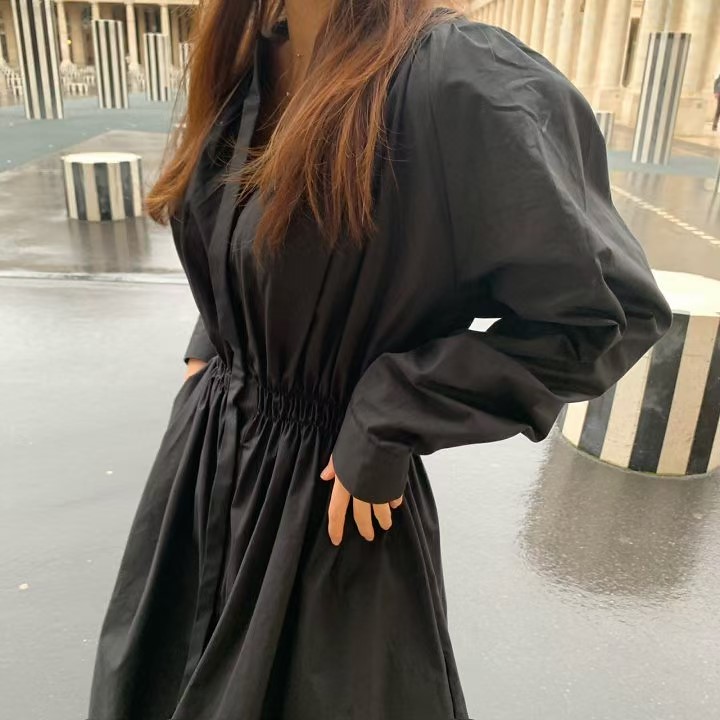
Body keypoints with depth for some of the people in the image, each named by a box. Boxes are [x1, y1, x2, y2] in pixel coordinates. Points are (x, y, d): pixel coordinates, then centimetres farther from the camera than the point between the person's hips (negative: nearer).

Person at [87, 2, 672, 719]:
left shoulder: (460, 79, -23)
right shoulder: (249, 72, 2)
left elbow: (608, 310, -21)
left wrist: (386, 425, -20)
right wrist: (207, 355, 8)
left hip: (336, 493, -7)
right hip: (205, 456, 8)